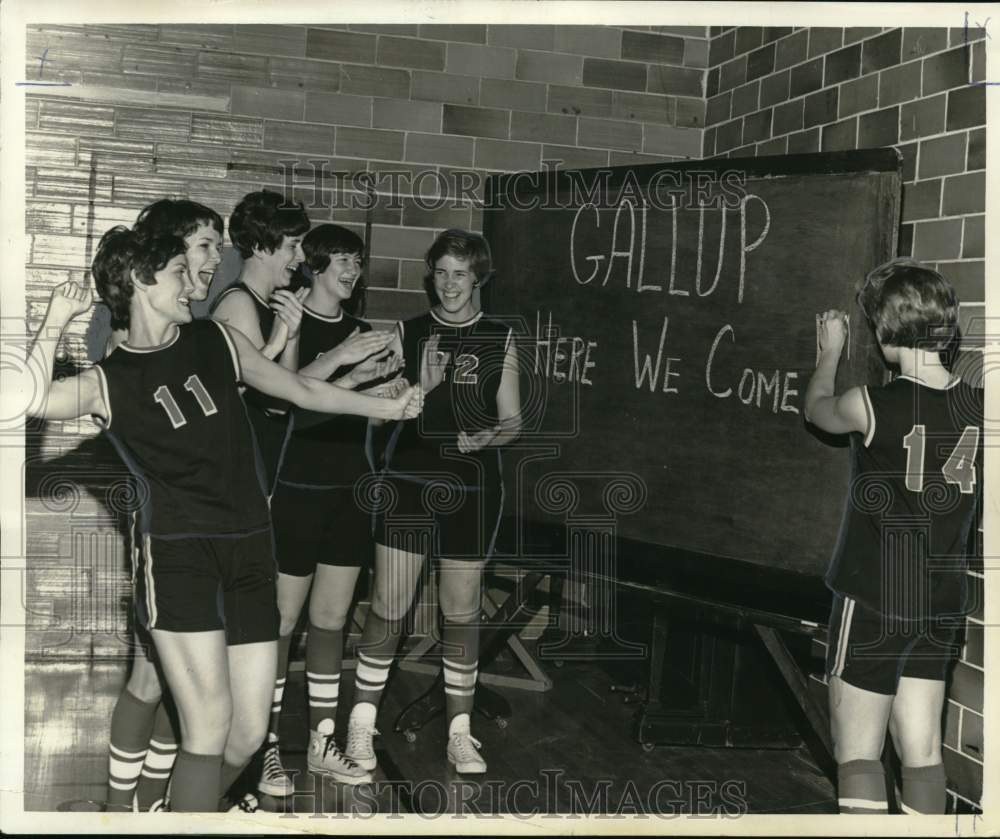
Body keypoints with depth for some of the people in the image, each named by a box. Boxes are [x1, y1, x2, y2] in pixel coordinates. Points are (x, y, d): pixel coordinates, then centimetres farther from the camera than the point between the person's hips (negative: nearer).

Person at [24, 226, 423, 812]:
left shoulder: (216, 341, 12)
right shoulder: (109, 382, 1)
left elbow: (302, 389, 23)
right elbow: (34, 400, -19)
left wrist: (383, 406, 28)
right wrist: (57, 323, -11)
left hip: (249, 550, 4)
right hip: (177, 553, -4)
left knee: (250, 731, 5)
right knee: (209, 729, -9)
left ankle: (192, 807, 31)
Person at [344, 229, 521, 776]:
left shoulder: (499, 340, 6)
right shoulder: (407, 334, 5)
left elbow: (512, 420, 8)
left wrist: (487, 436, -13)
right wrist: (422, 386, -14)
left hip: (471, 485, 0)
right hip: (409, 482, 0)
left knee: (461, 611, 6)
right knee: (389, 607, 1)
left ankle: (459, 734, 18)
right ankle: (362, 723, 17)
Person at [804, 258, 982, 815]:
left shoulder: (870, 407, -16)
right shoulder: (978, 407, -4)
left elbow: (817, 409, 7)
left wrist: (831, 350, 24)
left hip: (873, 601, -5)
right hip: (942, 603, 5)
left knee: (857, 753, 4)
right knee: (923, 752, 13)